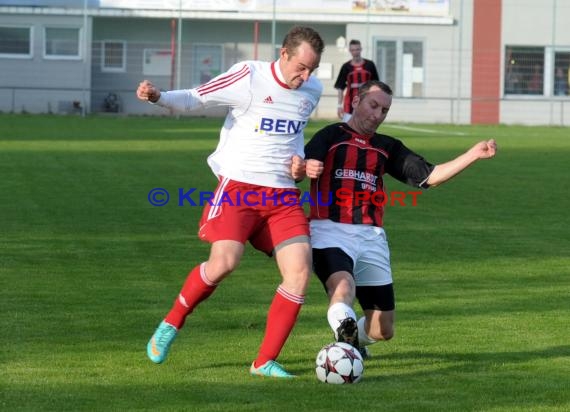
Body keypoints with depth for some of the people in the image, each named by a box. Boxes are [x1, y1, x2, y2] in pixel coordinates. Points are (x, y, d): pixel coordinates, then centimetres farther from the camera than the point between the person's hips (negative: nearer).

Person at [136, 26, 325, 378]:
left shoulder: (312, 90, 9)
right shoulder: (249, 77, -9)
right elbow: (195, 99, -7)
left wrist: (298, 159, 7)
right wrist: (158, 97, -26)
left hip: (282, 195, 5)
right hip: (238, 187, -5)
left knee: (300, 272, -10)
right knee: (224, 263, -23)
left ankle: (265, 362, 0)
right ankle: (170, 325, 4)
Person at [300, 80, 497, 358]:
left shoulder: (387, 147, 21)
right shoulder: (332, 136, 6)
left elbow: (429, 176, 14)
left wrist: (473, 155, 4)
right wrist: (305, 168, -32)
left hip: (371, 238, 5)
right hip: (331, 232, -5)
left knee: (383, 330, 8)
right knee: (343, 288, -37)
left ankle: (354, 339, 36)